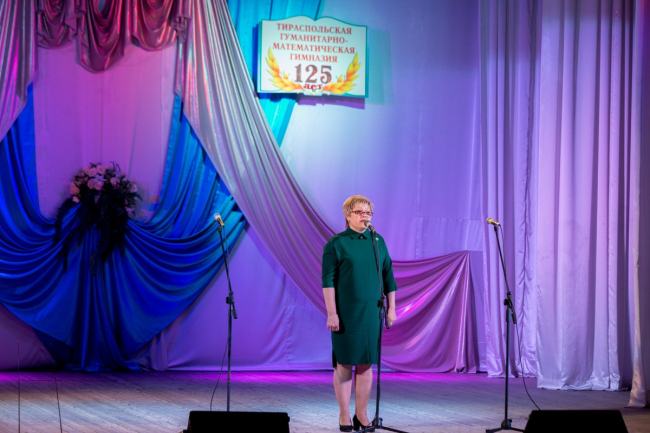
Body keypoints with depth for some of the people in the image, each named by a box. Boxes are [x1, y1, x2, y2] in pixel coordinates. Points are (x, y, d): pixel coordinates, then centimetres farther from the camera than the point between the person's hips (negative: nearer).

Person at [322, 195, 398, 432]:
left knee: (366, 363, 6)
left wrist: (391, 308, 10)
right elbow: (328, 280, -8)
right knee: (344, 363, 1)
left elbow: (388, 276, 14)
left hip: (371, 313, 4)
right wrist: (331, 313, -14)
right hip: (345, 314, -4)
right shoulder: (336, 243, -4)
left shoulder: (378, 241, 10)